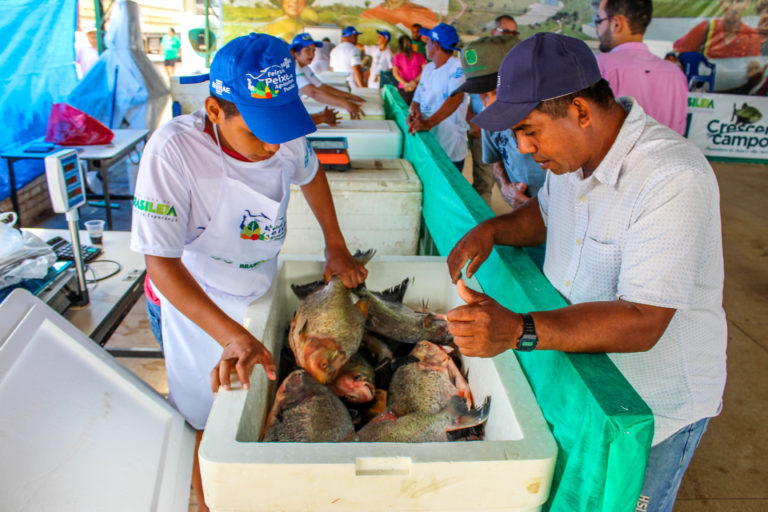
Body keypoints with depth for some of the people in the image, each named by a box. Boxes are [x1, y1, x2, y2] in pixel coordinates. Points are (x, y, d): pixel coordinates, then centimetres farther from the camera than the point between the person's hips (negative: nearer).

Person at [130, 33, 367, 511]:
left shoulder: (284, 135, -18)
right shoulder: (174, 150, -32)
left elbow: (310, 173, 6)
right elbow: (160, 262, -30)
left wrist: (337, 247, 3)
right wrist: (232, 336, -39)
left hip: (264, 290, 5)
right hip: (195, 304, -4)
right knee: (210, 425, 11)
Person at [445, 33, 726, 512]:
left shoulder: (674, 179, -30)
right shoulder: (572, 152, -5)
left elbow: (642, 323, -34)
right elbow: (545, 213, 16)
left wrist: (520, 330, -45)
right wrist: (493, 228, -5)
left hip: (652, 409, -6)